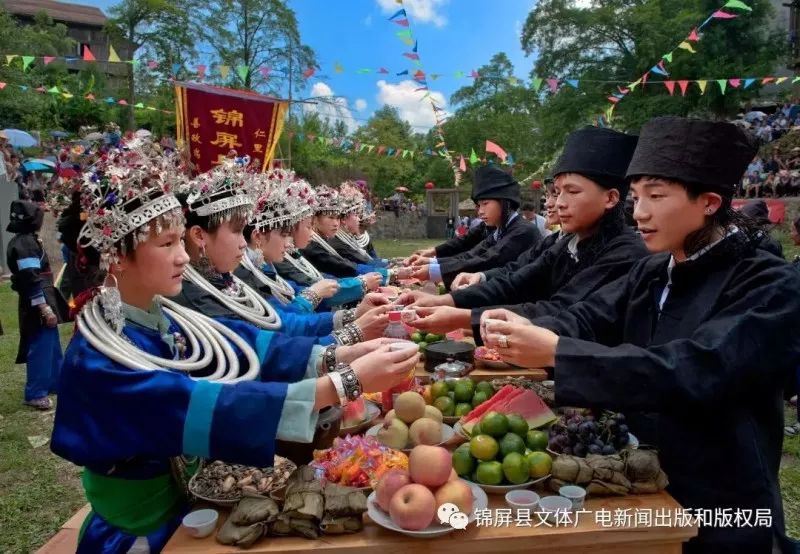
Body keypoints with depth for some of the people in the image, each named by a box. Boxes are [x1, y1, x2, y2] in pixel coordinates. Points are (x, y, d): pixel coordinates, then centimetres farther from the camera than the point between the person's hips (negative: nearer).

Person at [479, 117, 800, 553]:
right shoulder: (651, 275, 5)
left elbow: (690, 373, -32)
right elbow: (586, 320, -7)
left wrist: (556, 352, -36)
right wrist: (525, 330, -28)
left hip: (718, 516, -5)